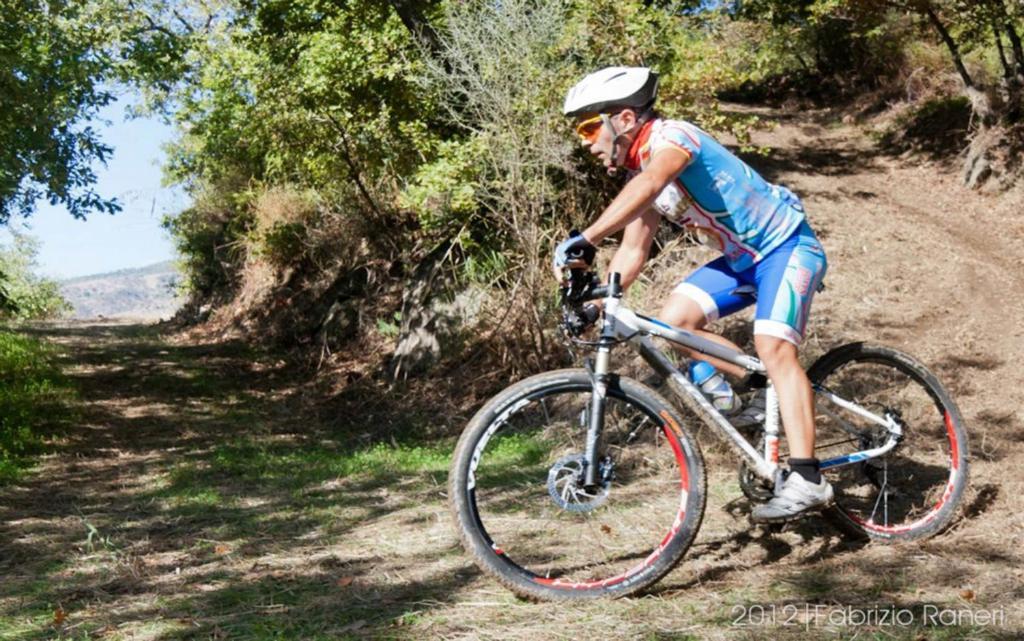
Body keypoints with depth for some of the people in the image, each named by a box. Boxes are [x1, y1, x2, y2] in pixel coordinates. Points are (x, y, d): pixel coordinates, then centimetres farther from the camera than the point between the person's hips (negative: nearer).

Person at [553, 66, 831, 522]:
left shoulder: (672, 136, -22)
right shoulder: (639, 173, 6)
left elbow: (647, 185, -44)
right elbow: (633, 252, 6)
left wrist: (585, 240, -53)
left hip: (787, 245, -9)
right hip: (743, 258, 9)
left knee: (772, 346, -25)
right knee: (674, 318, -6)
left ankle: (807, 481, -26)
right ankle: (766, 391, 7)